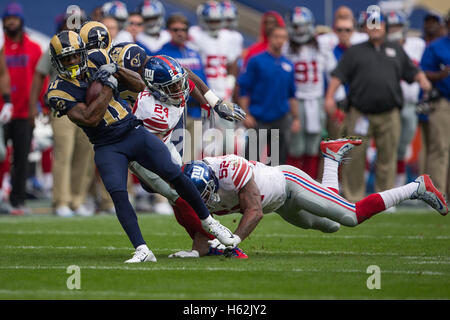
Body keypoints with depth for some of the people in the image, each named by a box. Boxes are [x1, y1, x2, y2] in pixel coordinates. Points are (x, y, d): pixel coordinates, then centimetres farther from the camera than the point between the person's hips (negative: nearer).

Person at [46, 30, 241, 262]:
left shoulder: (96, 60, 2)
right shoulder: (59, 92, -10)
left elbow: (139, 86, 9)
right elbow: (90, 118, -21)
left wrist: (116, 70, -9)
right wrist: (107, 85, -18)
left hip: (134, 132, 3)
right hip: (107, 147, -3)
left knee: (175, 175, -8)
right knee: (118, 195, -23)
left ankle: (208, 222, 10)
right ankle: (142, 251, -22)